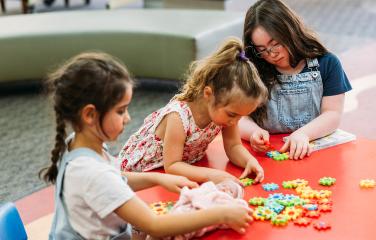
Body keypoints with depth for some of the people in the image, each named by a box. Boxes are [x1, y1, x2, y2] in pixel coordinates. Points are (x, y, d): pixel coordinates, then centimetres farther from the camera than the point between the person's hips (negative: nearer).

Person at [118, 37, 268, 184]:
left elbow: (233, 147, -7)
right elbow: (171, 166, -31)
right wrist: (210, 175, -42)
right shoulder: (179, 116, -36)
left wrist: (249, 160, -27)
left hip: (183, 166, 6)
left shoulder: (225, 109, -17)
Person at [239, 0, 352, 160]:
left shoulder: (327, 63, 3)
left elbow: (333, 114, 0)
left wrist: (303, 134, -19)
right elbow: (239, 117, 1)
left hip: (316, 150, 0)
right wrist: (253, 132, -22)